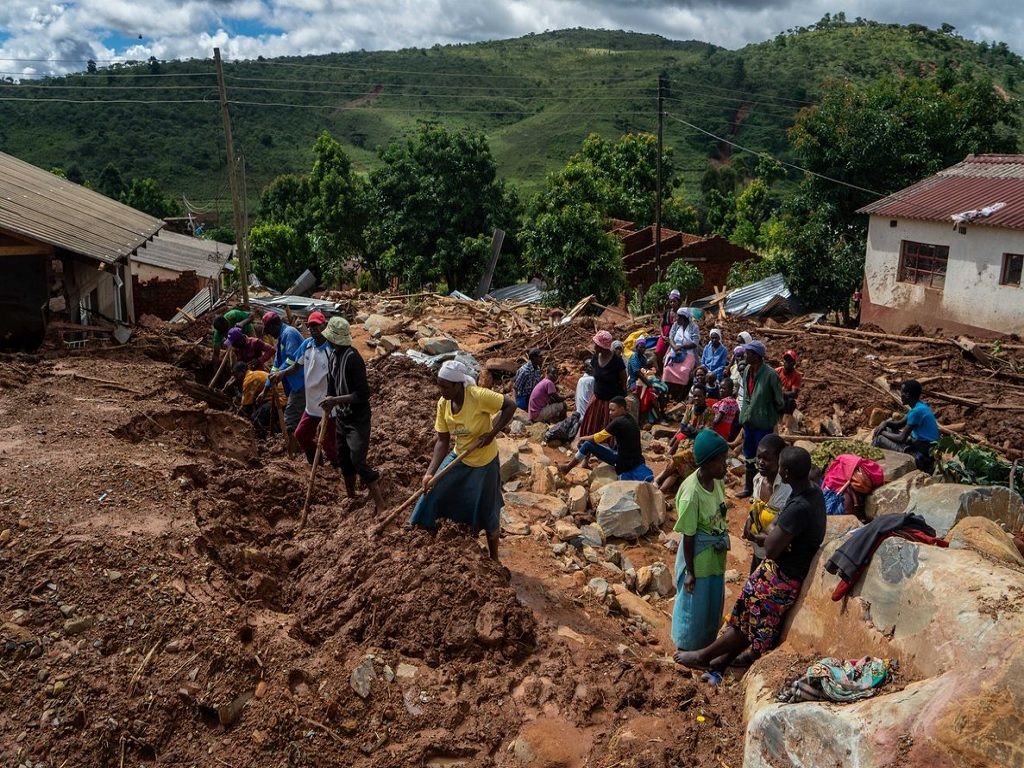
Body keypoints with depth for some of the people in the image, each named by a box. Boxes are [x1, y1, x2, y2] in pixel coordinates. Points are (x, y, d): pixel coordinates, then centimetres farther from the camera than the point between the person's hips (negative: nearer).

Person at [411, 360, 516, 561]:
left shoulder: (478, 396, -29)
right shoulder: (443, 404, -12)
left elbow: (510, 405, -22)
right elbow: (442, 441, -8)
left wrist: (491, 434, -26)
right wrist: (430, 473, -15)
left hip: (483, 463, -5)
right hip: (458, 458, 5)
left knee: (485, 512, 9)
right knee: (432, 490, 3)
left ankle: (493, 557, 31)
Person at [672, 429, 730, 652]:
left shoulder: (717, 481, -9)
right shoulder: (692, 494, -30)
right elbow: (688, 536, -21)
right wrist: (690, 571, -14)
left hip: (715, 556, 7)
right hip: (698, 558, -7)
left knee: (713, 604, 24)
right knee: (694, 606, 13)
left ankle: (706, 644, 46)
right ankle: (688, 647, 36)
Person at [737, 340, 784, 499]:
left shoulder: (770, 374, -21)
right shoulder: (747, 370, 1)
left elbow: (779, 400, -10)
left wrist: (773, 416, 2)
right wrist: (745, 414, 14)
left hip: (763, 423, -7)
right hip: (749, 420, 7)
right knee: (749, 456, 19)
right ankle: (749, 487, 33)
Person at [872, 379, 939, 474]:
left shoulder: (917, 411, -23)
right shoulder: (920, 406, 8)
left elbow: (902, 438, -19)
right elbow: (900, 423, 19)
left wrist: (882, 433, -4)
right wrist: (885, 423, -1)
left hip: (921, 454, -10)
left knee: (878, 439, -10)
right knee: (888, 429, 18)